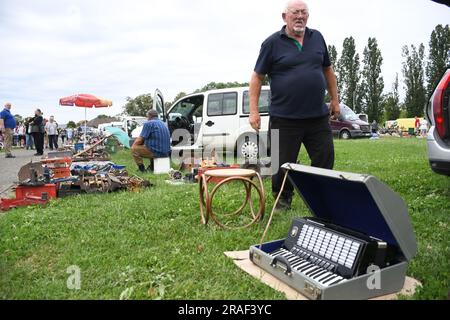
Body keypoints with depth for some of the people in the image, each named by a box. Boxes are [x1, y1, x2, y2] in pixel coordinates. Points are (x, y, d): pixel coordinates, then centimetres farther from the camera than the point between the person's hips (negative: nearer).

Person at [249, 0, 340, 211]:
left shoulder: (317, 38, 12)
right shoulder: (272, 43, -2)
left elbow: (327, 70, 21)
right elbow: (257, 77, -1)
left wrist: (335, 99, 17)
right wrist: (253, 111, -9)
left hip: (318, 116, 4)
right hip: (285, 118, -4)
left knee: (325, 160, 7)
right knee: (284, 164, 3)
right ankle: (283, 200, 25)